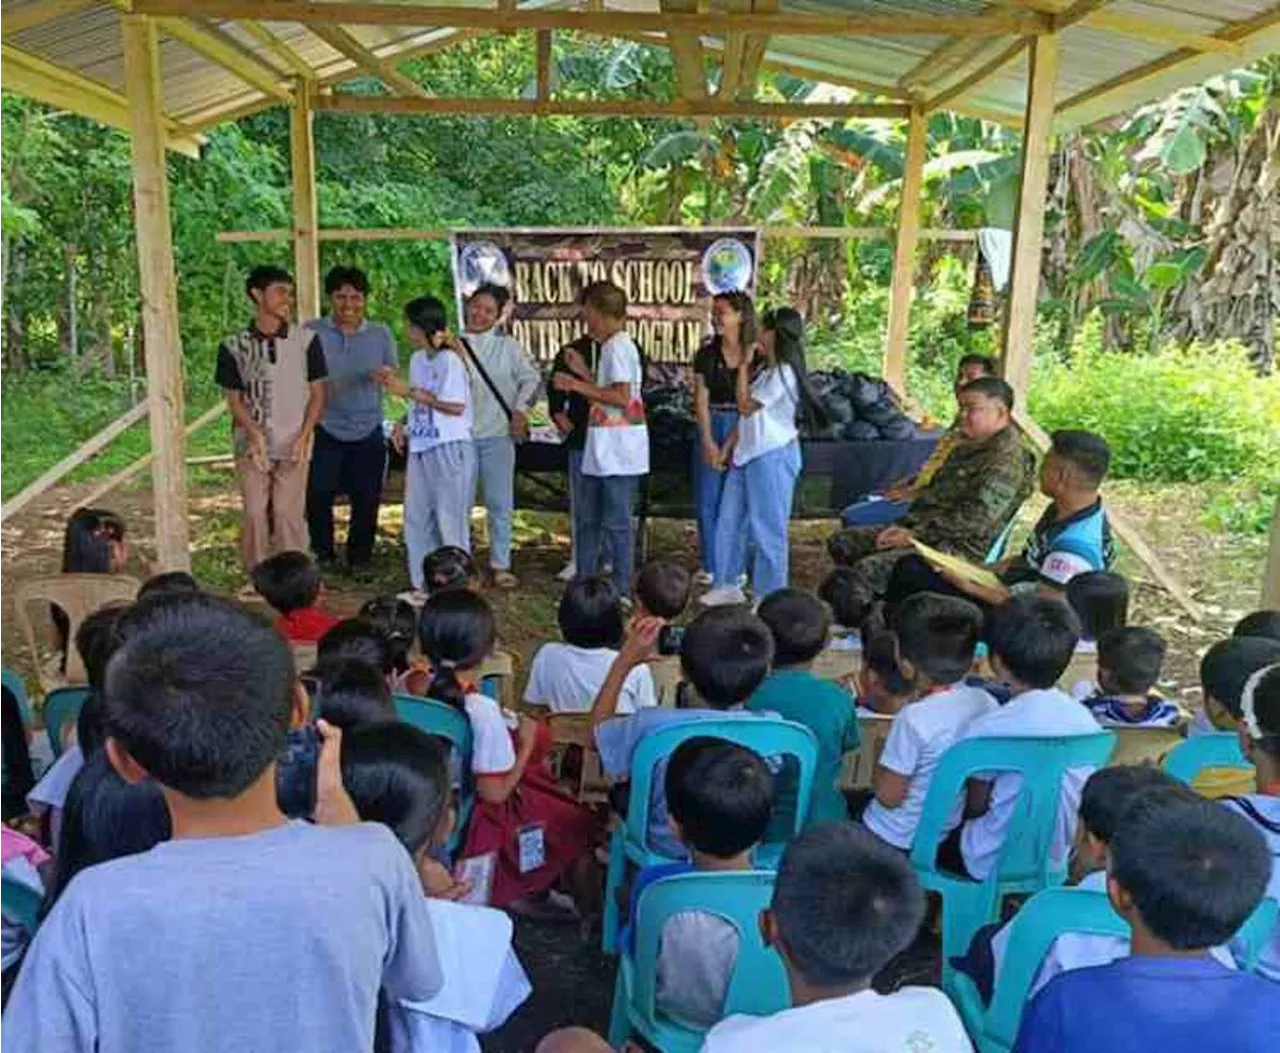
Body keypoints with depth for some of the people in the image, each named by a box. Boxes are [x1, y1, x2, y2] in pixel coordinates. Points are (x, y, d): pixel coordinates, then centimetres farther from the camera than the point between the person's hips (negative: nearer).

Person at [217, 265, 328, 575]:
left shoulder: (306, 340, 1)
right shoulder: (234, 346, 1)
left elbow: (318, 392, 4)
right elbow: (234, 398, 4)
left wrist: (304, 436, -7)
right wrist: (255, 433, -12)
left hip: (294, 444, 0)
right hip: (252, 443, 1)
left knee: (289, 513, -3)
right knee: (255, 513, 2)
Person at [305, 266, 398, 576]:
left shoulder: (381, 335, 6)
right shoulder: (311, 333, -1)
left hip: (368, 431, 1)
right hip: (325, 431, -1)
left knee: (367, 499, 5)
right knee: (318, 496, 0)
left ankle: (359, 559, 22)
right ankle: (323, 556, 20)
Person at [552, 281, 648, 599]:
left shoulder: (618, 346, -13)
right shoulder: (611, 346, 17)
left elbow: (622, 397, -21)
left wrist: (578, 386, -15)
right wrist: (583, 373, 17)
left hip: (618, 451, -10)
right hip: (603, 452, 10)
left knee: (617, 523, -3)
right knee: (589, 520, 14)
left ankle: (621, 593, 4)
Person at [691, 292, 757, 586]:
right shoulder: (707, 354, 4)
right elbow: (701, 400, 1)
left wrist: (728, 448, -10)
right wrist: (708, 443, -7)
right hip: (711, 428, 3)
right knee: (707, 500, 5)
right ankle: (709, 565, 16)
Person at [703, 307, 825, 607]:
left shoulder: (783, 374, -17)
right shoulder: (765, 369, 12)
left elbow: (745, 407, -17)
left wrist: (743, 366, -13)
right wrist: (734, 446, 12)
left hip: (772, 456, -10)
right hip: (748, 455, 10)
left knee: (767, 528, 0)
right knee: (729, 521, 14)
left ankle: (769, 595, 11)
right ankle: (728, 585, 26)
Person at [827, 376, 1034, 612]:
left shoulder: (1007, 460, -15)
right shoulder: (968, 447, 16)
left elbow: (974, 519, -23)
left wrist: (915, 535, -20)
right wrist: (903, 526, 3)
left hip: (959, 549, -11)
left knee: (868, 568, -29)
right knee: (840, 543, 6)